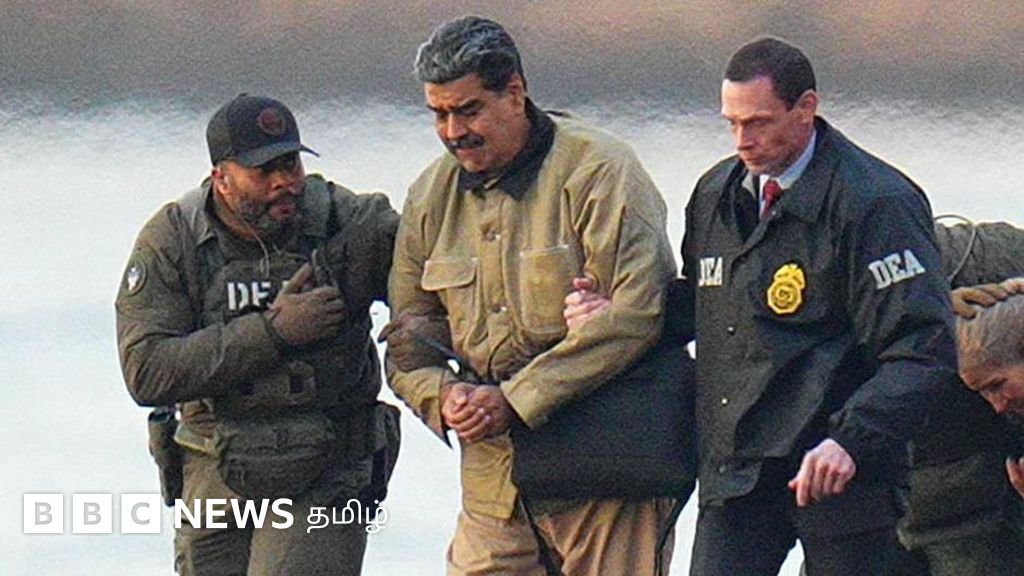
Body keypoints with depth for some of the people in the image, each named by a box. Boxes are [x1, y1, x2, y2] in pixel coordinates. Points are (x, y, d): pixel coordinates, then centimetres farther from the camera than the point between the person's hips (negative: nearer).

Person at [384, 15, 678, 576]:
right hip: (493, 477, 6)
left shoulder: (599, 170, -11)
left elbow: (635, 315, -20)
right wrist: (443, 395, -8)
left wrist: (516, 399, -19)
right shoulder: (430, 198, 10)